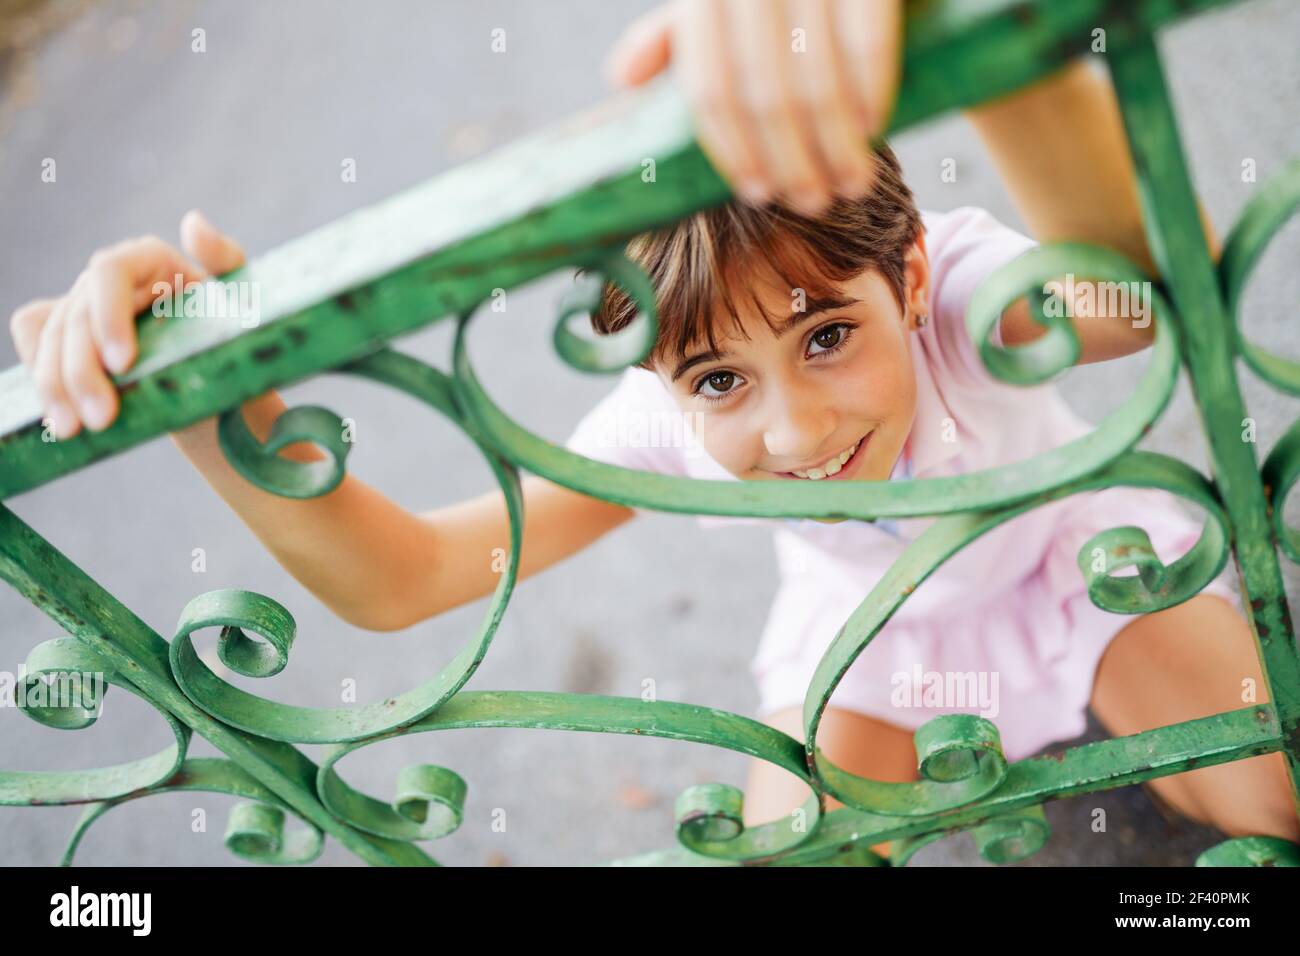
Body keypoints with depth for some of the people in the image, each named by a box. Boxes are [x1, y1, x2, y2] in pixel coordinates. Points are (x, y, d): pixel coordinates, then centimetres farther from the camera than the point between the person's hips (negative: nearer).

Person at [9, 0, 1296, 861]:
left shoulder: (956, 287, -39)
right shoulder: (667, 423, -32)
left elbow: (1146, 281, -65)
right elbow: (397, 580, -36)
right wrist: (221, 414, -55)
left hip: (1069, 560, 0)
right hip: (869, 621, 1)